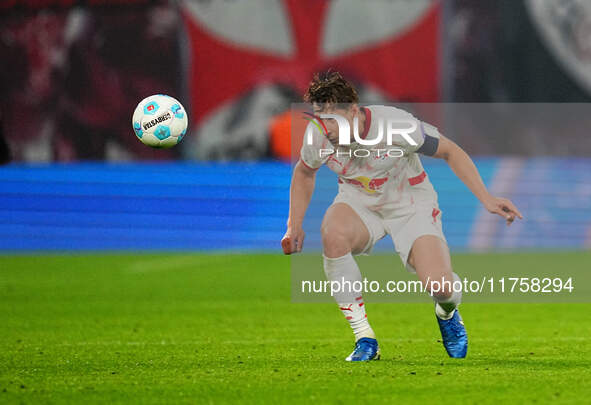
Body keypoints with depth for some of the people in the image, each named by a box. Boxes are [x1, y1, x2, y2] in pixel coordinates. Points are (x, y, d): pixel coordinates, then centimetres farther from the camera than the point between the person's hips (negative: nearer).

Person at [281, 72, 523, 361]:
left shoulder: (397, 125, -28)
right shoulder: (317, 135, -17)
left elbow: (450, 152, -13)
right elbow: (304, 172, 8)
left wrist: (486, 199, -17)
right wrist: (294, 226, 3)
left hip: (411, 206, -3)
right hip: (358, 203, 3)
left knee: (439, 284, -25)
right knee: (332, 234, -35)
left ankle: (447, 312, 19)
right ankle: (365, 340, -21)